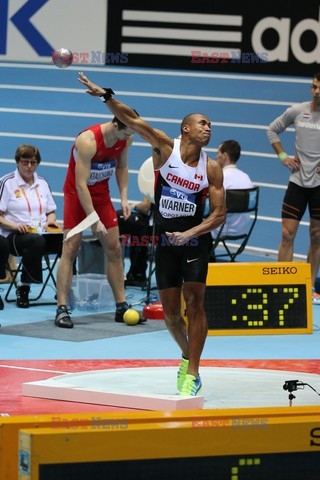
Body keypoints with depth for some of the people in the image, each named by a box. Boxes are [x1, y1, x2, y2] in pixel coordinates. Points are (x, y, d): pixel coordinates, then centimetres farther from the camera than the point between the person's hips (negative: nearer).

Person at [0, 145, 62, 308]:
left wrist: (50, 220, 1)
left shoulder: (42, 183, 20)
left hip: (42, 233, 5)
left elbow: (51, 212, 24)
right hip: (14, 236, -5)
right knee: (36, 241, -41)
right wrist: (14, 225, -19)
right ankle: (23, 288, -29)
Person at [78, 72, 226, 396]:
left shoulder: (212, 168, -3)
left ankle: (193, 374, -9)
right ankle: (187, 357, 31)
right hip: (165, 241, 1)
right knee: (170, 310, 5)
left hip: (195, 240, -1)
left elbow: (219, 214, -5)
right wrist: (105, 95, -22)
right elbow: (132, 120, -10)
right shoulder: (165, 147, -3)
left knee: (194, 300, -12)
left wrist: (189, 234, -17)